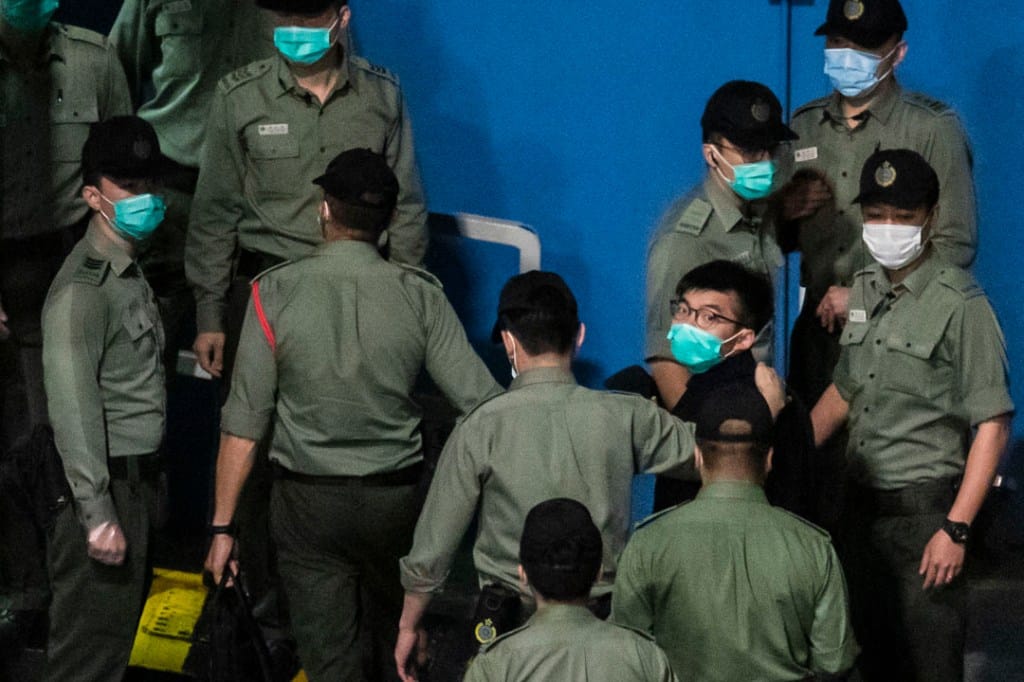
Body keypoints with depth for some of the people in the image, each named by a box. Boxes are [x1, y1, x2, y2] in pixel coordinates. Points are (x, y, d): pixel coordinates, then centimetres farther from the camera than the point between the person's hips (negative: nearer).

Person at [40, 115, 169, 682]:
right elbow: (72, 408, -24)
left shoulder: (128, 271, 13)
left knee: (118, 631, 16)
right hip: (105, 486, -10)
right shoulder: (83, 289, -19)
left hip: (135, 480, 10)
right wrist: (97, 515, -28)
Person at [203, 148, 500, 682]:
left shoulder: (275, 293, -13)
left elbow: (244, 423, -11)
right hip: (397, 496, 2)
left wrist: (223, 525, -5)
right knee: (396, 636, 26)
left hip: (308, 502, -2)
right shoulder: (419, 295, -10)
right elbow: (480, 399, -11)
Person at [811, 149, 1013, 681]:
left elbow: (993, 426, -15)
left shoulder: (959, 304, -13)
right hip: (861, 498, 7)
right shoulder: (864, 289, 9)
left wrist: (955, 530, -19)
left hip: (924, 505, -7)